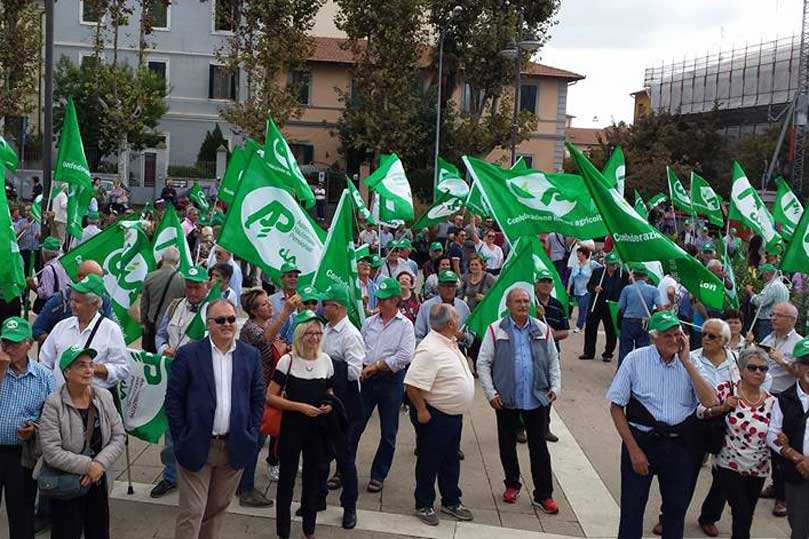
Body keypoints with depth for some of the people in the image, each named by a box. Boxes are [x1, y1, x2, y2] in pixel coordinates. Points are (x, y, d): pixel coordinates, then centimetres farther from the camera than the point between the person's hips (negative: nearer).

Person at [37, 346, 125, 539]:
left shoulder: (104, 396, -1)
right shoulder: (53, 404, -15)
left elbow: (119, 436, -1)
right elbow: (52, 452, -20)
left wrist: (100, 464, -15)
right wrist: (87, 466, -21)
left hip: (97, 478, 5)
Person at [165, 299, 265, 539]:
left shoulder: (251, 355, 4)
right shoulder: (188, 354, -6)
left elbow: (258, 398, 9)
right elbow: (173, 399, -4)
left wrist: (251, 435, 3)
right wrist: (181, 439, -6)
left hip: (235, 447, 3)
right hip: (197, 446, -3)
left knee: (218, 508, 16)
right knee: (191, 512, 1)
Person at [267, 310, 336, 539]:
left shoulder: (325, 360, 2)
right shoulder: (287, 361, -9)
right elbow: (270, 397, -11)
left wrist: (329, 405, -6)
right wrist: (300, 407, -18)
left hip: (318, 428, 4)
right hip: (292, 428, -3)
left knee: (314, 477, 14)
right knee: (287, 478, 7)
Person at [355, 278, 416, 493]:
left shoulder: (405, 325, -4)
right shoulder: (368, 322, 10)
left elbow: (405, 356, -14)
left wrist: (376, 366, -13)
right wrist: (364, 368, -5)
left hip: (391, 380, -3)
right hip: (367, 379, 3)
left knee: (388, 433, 6)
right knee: (353, 426, 4)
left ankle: (378, 476, 19)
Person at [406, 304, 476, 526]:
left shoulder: (450, 343, 5)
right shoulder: (429, 349, -27)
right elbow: (412, 384, -31)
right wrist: (421, 411, -23)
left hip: (454, 413, 9)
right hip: (434, 416, -9)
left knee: (451, 460, 20)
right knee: (429, 462, 8)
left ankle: (451, 502, 35)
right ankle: (423, 505, 23)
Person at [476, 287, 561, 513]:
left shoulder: (542, 329, 5)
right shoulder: (496, 330, -2)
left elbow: (553, 361, 12)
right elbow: (483, 363, -1)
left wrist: (555, 386, 0)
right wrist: (490, 393, -8)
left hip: (537, 399, 1)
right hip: (506, 400, -1)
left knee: (539, 447, 5)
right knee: (507, 445, 13)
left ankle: (543, 495, 14)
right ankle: (512, 485, 32)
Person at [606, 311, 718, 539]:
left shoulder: (689, 363, 0)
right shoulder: (635, 359, -8)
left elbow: (710, 402, -13)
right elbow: (616, 407, -6)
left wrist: (686, 362, -15)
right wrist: (633, 449, -9)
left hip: (680, 444, 3)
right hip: (641, 440, -3)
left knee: (677, 508, 16)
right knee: (632, 507, 5)